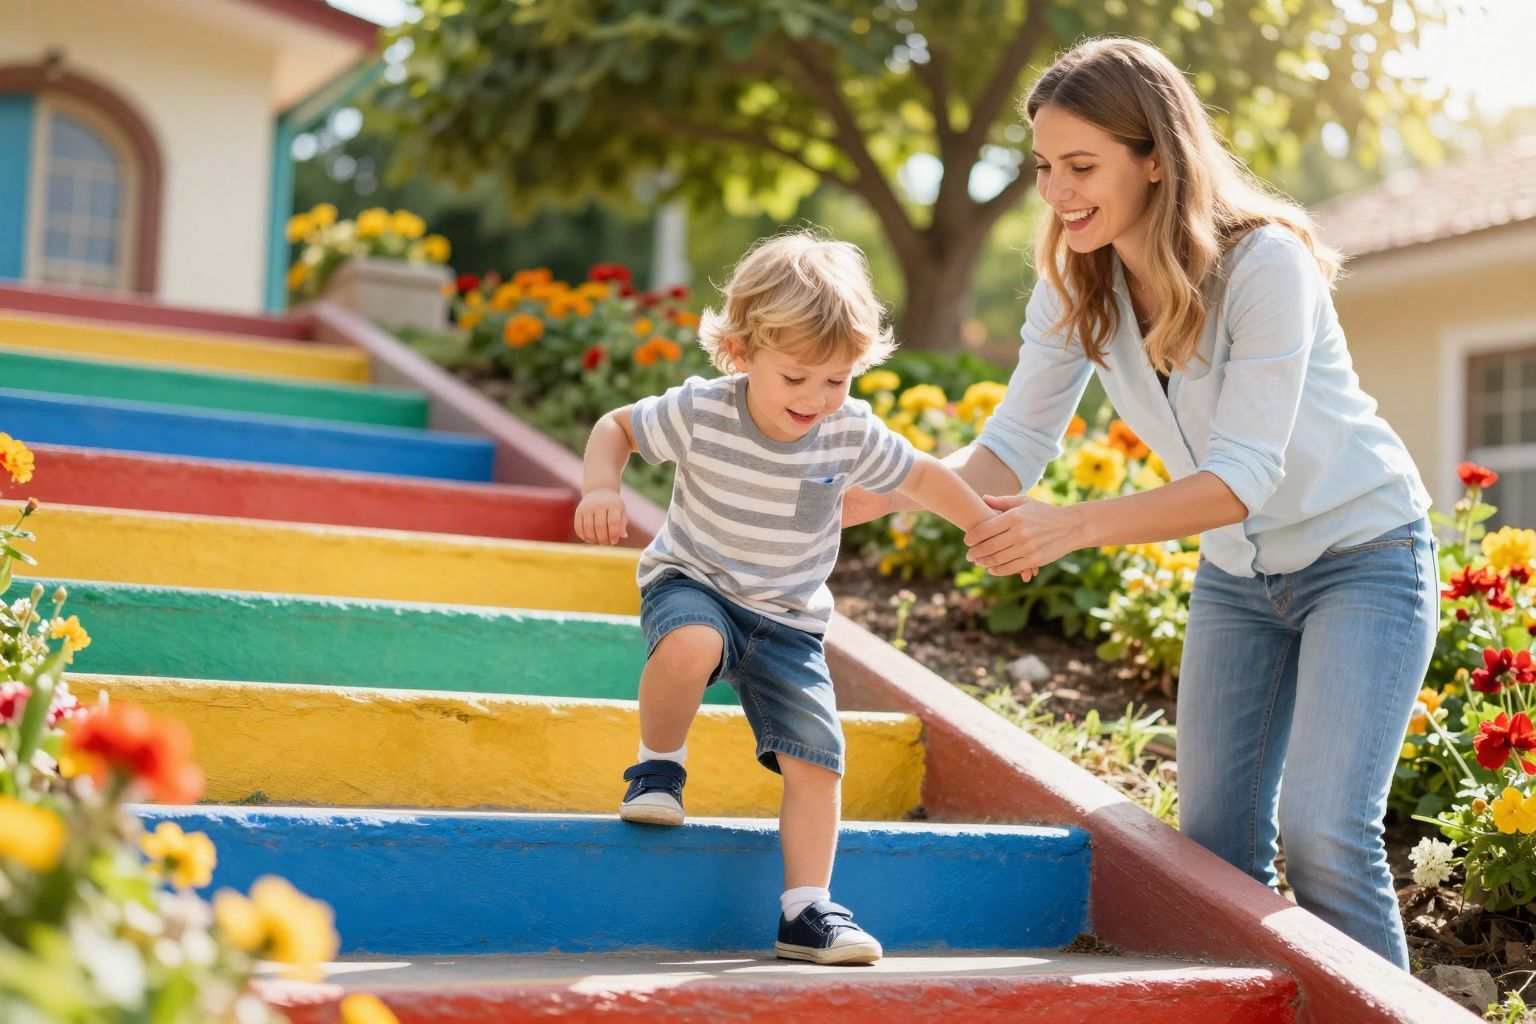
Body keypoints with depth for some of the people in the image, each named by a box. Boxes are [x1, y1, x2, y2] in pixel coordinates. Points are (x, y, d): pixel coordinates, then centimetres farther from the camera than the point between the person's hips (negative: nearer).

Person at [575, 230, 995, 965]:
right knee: (692, 644, -38)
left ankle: (805, 910, 2)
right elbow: (616, 426, -4)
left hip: (789, 622, 3)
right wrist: (600, 489, -23)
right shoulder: (699, 414, -18)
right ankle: (658, 765, -9)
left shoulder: (852, 433, -12)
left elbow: (921, 477, 6)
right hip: (691, 582, -2)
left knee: (816, 758, -9)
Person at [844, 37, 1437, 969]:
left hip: (1363, 552, -6)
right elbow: (1016, 447, -7)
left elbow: (1242, 477, -31)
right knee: (1215, 842, 3)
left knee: (1322, 831, -16)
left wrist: (1075, 526, -43)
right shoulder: (1075, 284, -8)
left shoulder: (1264, 263, -26)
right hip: (1238, 573, 6)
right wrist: (885, 490, -23)